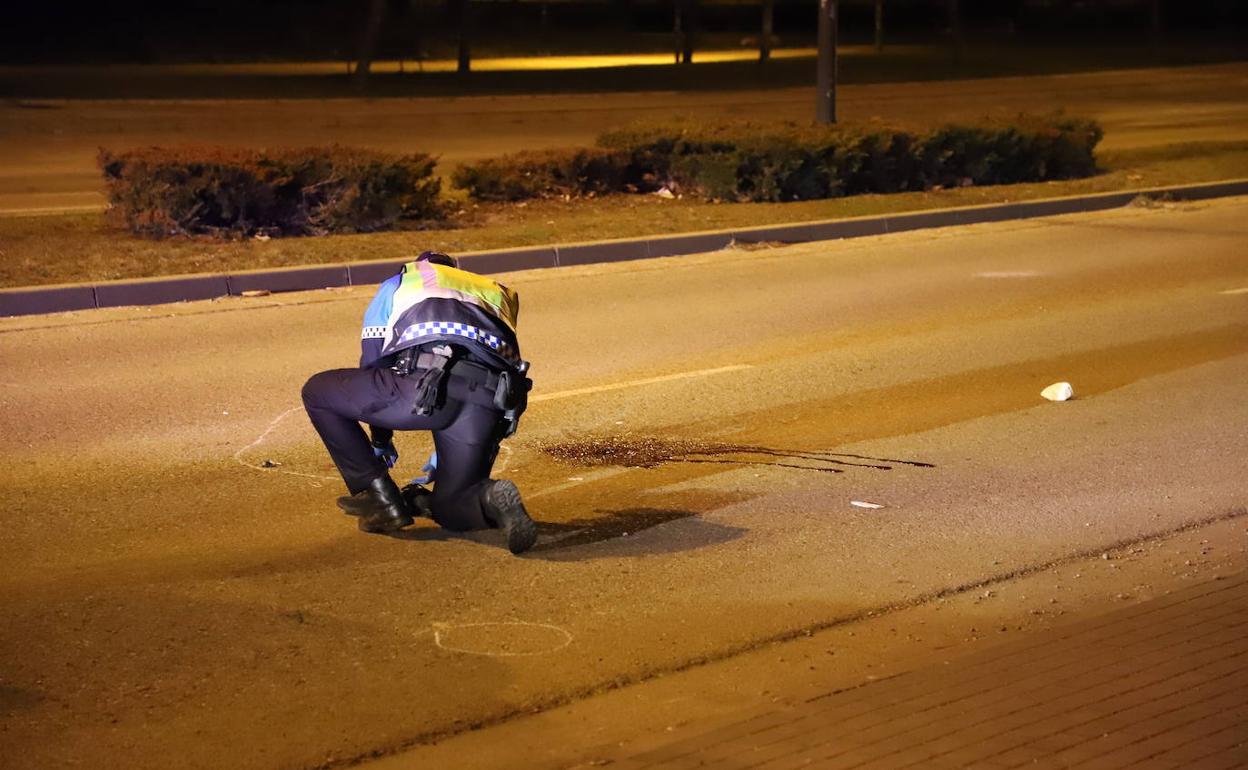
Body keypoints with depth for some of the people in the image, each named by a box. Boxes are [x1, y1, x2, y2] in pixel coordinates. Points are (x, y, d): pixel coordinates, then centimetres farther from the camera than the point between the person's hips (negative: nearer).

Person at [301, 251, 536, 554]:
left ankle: (382, 498, 14)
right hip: (491, 402, 4)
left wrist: (381, 442, 44)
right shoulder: (495, 293, 40)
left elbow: (374, 360, 32)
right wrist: (442, 461, 50)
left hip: (426, 382, -4)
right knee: (449, 508, 23)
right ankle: (491, 498, -14)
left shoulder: (397, 284, 33)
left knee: (317, 392, 19)